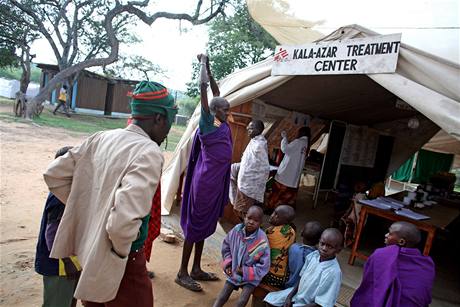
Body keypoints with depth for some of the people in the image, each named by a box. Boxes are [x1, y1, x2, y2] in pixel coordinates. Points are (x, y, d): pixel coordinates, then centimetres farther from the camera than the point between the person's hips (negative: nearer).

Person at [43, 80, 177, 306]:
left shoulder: (101, 138, -2)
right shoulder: (149, 152, -25)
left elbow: (54, 174, 5)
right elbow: (125, 219, -36)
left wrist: (85, 209, 9)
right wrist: (122, 250, -17)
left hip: (88, 250, 7)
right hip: (122, 262, -7)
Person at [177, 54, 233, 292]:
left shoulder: (223, 125, 9)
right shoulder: (207, 122, -11)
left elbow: (216, 94, 20)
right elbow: (203, 89, -16)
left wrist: (210, 70, 23)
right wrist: (204, 64, -3)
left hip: (217, 182, 8)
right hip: (205, 181, -8)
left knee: (205, 225, 15)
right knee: (195, 224, 2)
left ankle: (196, 270, 29)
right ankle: (182, 273, 16)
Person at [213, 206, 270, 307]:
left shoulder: (262, 241, -26)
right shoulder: (236, 230, -15)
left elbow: (264, 266, -19)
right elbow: (226, 246, 4)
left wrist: (245, 271, -19)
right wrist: (228, 264, -5)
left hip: (250, 276, -4)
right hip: (233, 272, 4)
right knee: (222, 297, 2)